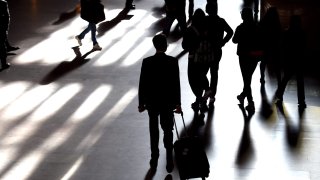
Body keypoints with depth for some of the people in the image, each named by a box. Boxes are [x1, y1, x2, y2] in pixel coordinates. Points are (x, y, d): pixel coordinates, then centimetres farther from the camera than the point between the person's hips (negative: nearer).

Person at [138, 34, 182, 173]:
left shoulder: (147, 62, -14)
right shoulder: (173, 61, -14)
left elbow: (142, 84, -10)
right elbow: (176, 84, -10)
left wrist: (141, 103, 1)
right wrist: (178, 103, 0)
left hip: (151, 102, 0)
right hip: (168, 102, 0)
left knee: (154, 131, 17)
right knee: (168, 130, 12)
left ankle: (154, 159, 23)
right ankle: (169, 160, 8)